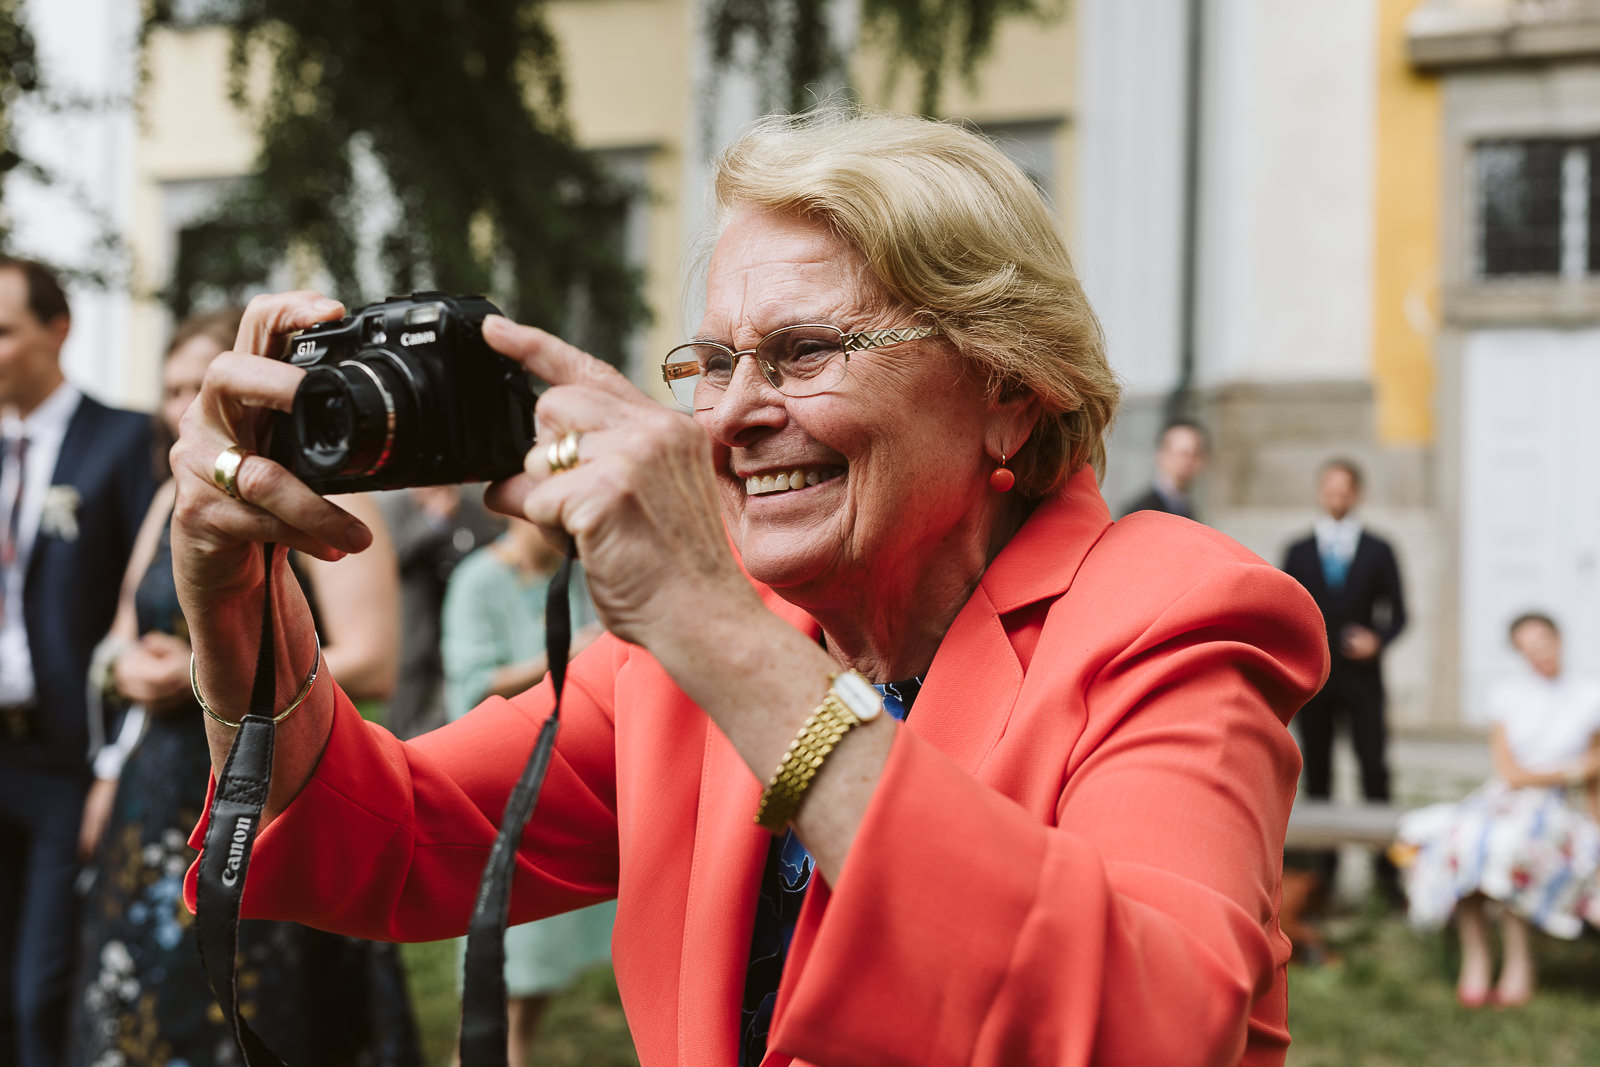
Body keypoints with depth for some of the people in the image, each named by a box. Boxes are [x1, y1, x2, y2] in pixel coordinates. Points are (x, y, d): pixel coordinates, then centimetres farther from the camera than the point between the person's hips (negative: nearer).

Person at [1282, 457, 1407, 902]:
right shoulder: (1298, 552, 11)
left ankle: (1385, 866, -5)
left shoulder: (1378, 552, 8)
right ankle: (1322, 864, 10)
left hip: (1361, 676, -2)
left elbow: (1397, 613, 8)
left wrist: (1378, 640, -12)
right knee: (1316, 772, 4)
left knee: (1375, 768, -9)